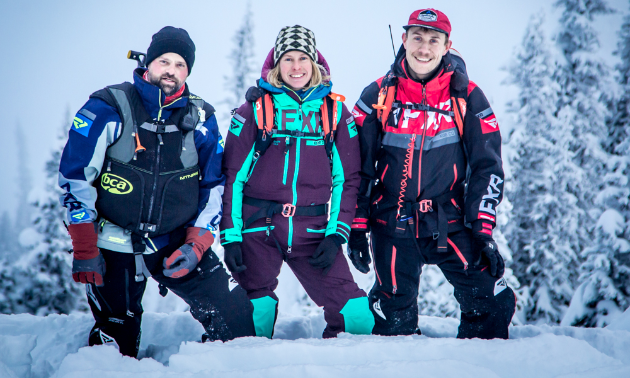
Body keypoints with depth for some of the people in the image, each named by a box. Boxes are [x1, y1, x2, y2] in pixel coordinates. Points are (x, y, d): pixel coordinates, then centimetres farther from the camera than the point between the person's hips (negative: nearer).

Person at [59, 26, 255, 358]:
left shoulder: (201, 119, 0)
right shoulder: (109, 109, -10)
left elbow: (214, 186, 7)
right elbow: (74, 176, -8)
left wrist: (196, 244, -4)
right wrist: (84, 249, -12)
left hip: (178, 242, 3)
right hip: (115, 245, -2)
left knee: (236, 316, -5)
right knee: (116, 345, 0)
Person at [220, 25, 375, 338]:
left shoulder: (335, 111, 8)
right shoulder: (255, 109, 4)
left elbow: (348, 179, 8)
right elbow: (232, 176, 3)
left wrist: (336, 234, -2)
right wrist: (230, 236, -4)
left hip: (312, 231, 1)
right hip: (258, 230, -1)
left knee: (355, 314, -9)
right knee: (256, 315, -4)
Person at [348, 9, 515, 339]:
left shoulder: (467, 97, 0)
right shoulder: (377, 96, 2)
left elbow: (487, 166, 2)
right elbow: (357, 167, 6)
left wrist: (483, 230, -5)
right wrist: (357, 228, 2)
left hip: (450, 224, 0)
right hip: (392, 227, 0)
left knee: (494, 304, -8)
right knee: (395, 322, 3)